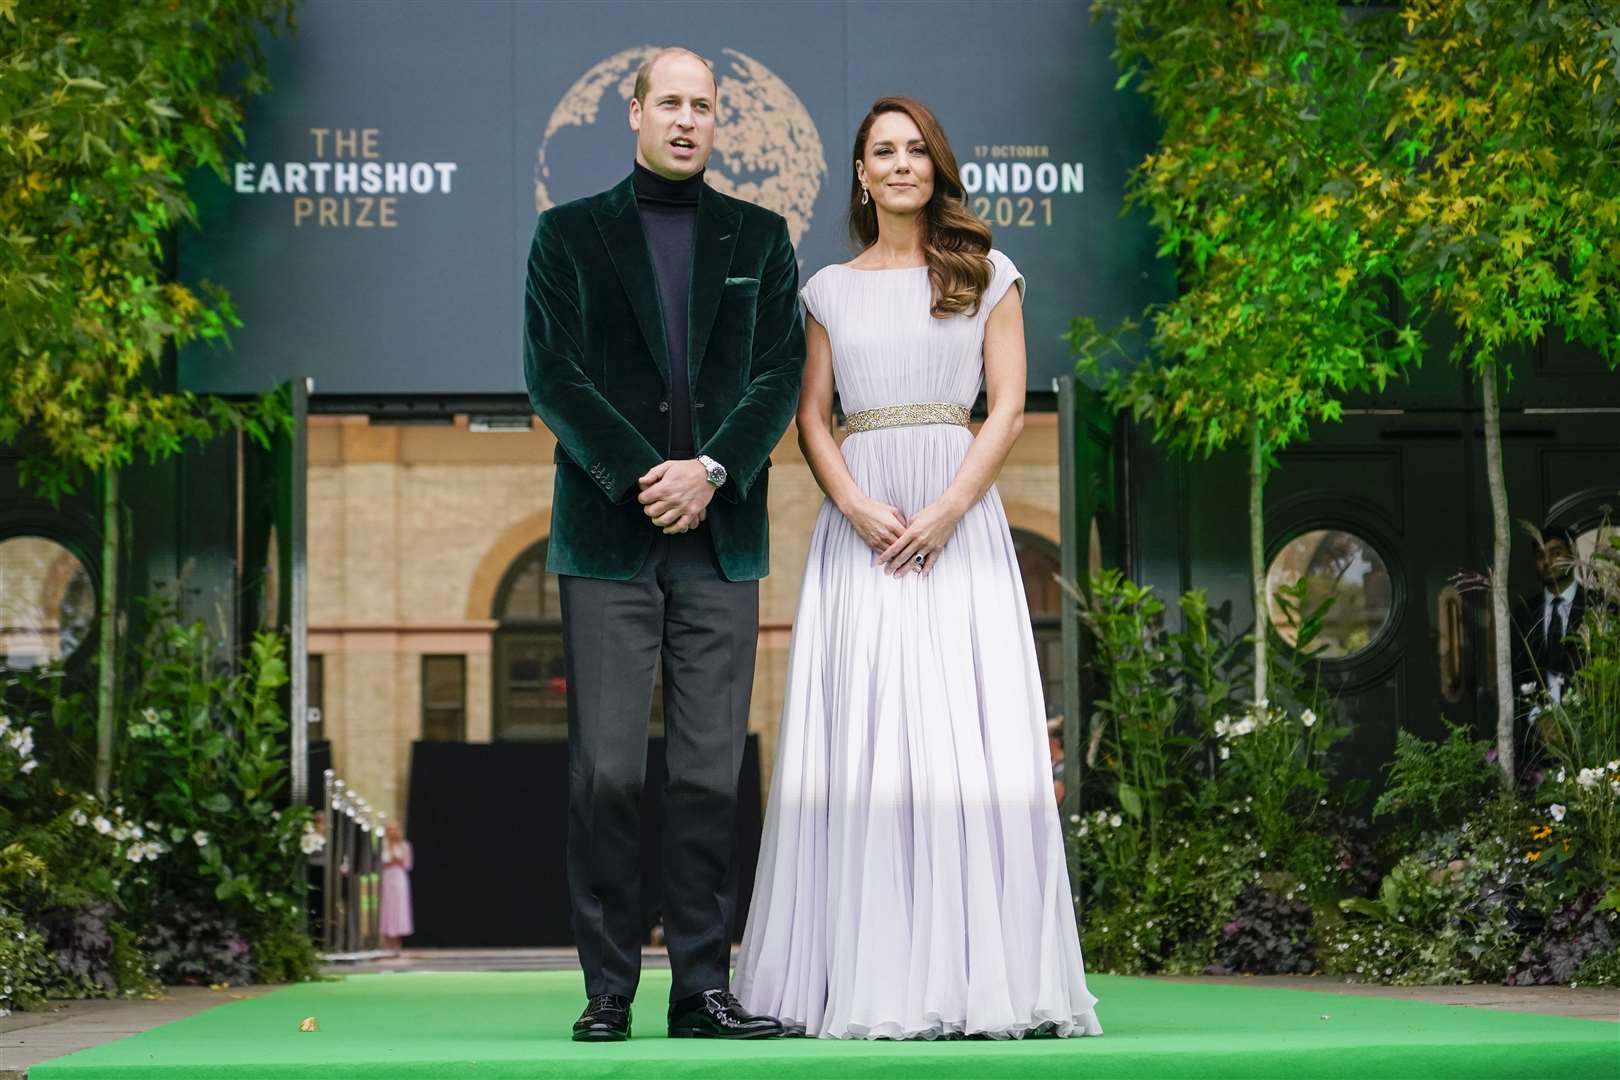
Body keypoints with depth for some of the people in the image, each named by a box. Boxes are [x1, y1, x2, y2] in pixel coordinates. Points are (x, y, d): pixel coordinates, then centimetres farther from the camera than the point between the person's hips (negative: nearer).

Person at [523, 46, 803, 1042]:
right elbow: (552, 374, -1)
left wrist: (711, 471, -10)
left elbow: (781, 372, 5)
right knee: (607, 770, -3)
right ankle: (609, 989, 2)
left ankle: (704, 987, 5)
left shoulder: (760, 236, 13)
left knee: (713, 771, 1)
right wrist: (641, 477, -11)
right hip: (607, 537, -1)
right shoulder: (571, 234, 8)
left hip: (722, 539, 2)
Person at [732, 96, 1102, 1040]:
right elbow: (812, 418, 8)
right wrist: (858, 508, -9)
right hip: (859, 527, 2)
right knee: (859, 741, -4)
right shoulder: (831, 290, 14)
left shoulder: (986, 276, 9)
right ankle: (868, 975, -2)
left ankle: (975, 973, -4)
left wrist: (945, 512, -11)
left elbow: (1008, 407, 2)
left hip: (959, 522, -1)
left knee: (967, 738, -7)